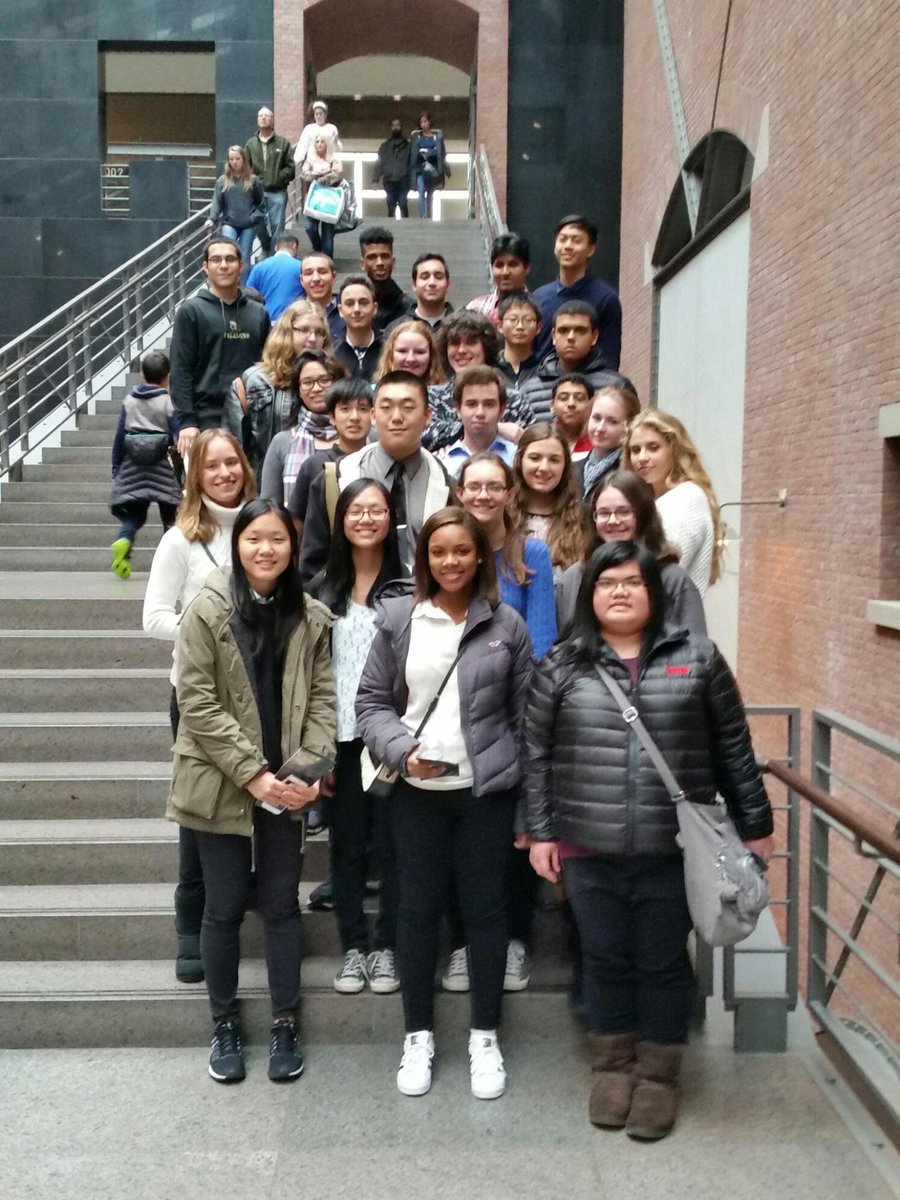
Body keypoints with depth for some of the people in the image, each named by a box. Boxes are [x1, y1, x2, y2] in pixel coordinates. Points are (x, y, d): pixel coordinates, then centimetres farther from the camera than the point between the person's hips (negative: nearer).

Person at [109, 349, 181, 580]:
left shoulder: (129, 401, 3)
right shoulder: (170, 403, -7)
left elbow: (119, 439, 4)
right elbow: (179, 439, -9)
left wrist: (116, 470, 11)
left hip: (133, 470, 2)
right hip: (163, 471, -2)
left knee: (133, 514, 8)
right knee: (170, 517, 11)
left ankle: (123, 541, -20)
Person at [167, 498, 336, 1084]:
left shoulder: (311, 616, 2)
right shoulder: (208, 611, -9)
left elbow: (322, 698, 3)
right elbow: (198, 704, -12)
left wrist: (311, 770, -11)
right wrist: (253, 774, -16)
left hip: (286, 788, 3)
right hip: (223, 786, -2)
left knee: (282, 905, 10)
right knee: (225, 907, 9)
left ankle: (285, 1025, 24)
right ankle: (225, 1024, 27)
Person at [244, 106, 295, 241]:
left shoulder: (283, 143, 4)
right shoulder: (250, 143, 9)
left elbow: (291, 167, -1)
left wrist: (279, 177, -10)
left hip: (277, 192, -2)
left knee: (277, 225, 1)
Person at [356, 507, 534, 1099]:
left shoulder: (507, 624, 0)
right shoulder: (398, 620, 1)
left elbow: (527, 718, 1)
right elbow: (371, 701, 4)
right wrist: (401, 749, -14)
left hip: (488, 790, -1)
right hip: (417, 791, 1)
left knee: (485, 908, 8)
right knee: (418, 909, 9)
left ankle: (486, 1036, 25)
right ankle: (419, 1035, 26)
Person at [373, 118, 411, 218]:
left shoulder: (408, 144, 10)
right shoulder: (385, 145, 15)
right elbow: (379, 163, 12)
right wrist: (375, 179, 1)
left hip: (403, 181, -2)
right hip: (389, 181, 2)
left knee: (403, 205, -12)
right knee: (391, 208, 3)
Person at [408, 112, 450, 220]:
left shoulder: (437, 135, 5)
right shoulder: (416, 135, 5)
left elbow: (441, 152, 4)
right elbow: (412, 153, 4)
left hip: (432, 168, 1)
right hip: (420, 167, -1)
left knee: (430, 194, 9)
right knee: (421, 192, -16)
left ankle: (429, 218, 17)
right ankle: (422, 217, -24)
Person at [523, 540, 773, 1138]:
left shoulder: (697, 657, 0)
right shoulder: (562, 666, 2)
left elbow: (733, 747, 5)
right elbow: (538, 756, 5)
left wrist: (755, 824, 6)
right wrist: (539, 831, 3)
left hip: (675, 849, -1)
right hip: (589, 850, 1)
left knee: (665, 963, 10)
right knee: (606, 962, 13)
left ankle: (659, 1076, 28)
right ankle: (613, 1066, 32)